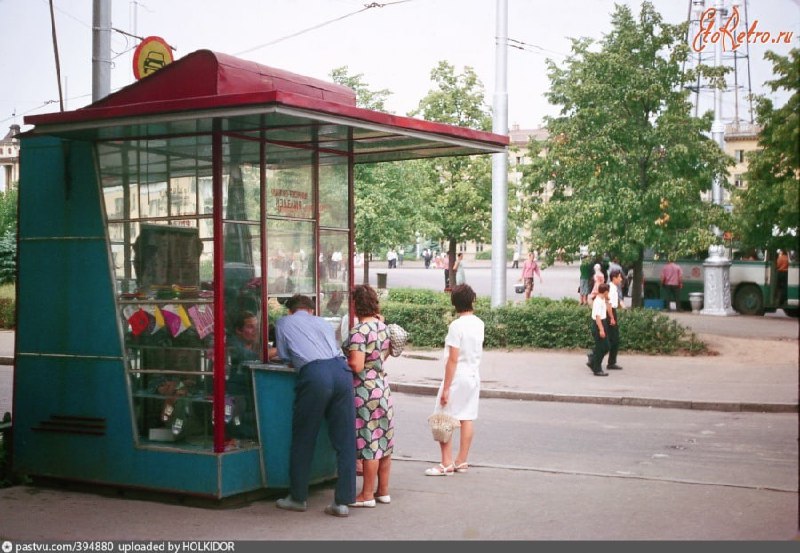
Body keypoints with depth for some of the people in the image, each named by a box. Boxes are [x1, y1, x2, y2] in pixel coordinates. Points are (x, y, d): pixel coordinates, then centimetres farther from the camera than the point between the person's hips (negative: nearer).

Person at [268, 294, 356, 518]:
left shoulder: (283, 323, 22)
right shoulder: (324, 323, 31)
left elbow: (285, 357, 22)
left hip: (314, 374, -3)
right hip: (341, 369, 3)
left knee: (303, 440, 10)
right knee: (344, 440, 6)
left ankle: (298, 498, 20)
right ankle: (342, 501, 5)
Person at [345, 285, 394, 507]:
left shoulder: (360, 331, -18)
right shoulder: (382, 326, 8)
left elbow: (356, 365, -23)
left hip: (366, 391, -8)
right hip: (383, 387, 8)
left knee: (369, 443, -3)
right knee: (383, 441, 13)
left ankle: (367, 495, 5)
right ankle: (383, 491, 21)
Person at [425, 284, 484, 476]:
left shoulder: (456, 326, -18)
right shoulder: (479, 324, 4)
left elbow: (452, 359, -19)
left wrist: (446, 388, -16)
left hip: (457, 377, -8)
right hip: (474, 376, 8)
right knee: (467, 419, 12)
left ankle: (447, 464, -3)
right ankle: (462, 461, 19)